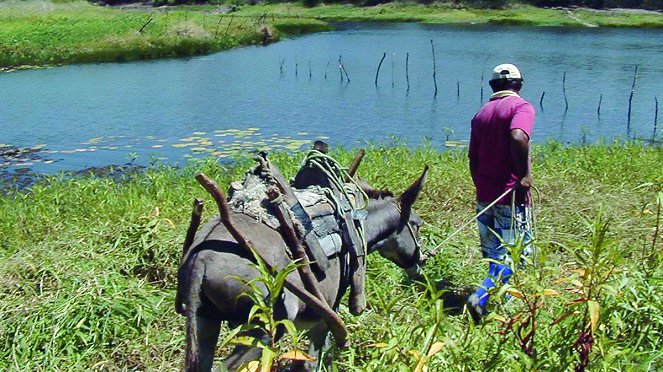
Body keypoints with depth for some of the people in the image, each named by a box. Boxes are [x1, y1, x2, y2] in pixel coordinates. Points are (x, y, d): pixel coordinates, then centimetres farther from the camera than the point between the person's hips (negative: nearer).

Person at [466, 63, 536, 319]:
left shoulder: (481, 113, 14)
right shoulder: (521, 106, -7)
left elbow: (473, 157, 13)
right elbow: (518, 137, -28)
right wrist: (524, 175, -20)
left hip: (485, 197, 7)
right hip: (511, 195, -7)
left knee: (494, 252, 16)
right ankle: (481, 296, -15)